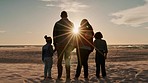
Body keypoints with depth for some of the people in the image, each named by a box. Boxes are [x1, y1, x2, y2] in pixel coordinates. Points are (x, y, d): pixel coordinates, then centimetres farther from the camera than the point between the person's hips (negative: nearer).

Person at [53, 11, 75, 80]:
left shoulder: (57, 23, 3)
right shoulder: (71, 23, 4)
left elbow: (54, 34, 2)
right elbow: (73, 34, 4)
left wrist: (55, 44, 8)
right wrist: (73, 44, 9)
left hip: (59, 44, -1)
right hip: (68, 44, 1)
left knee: (59, 60, 6)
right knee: (67, 60, 8)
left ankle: (59, 76, 1)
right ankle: (68, 76, 4)